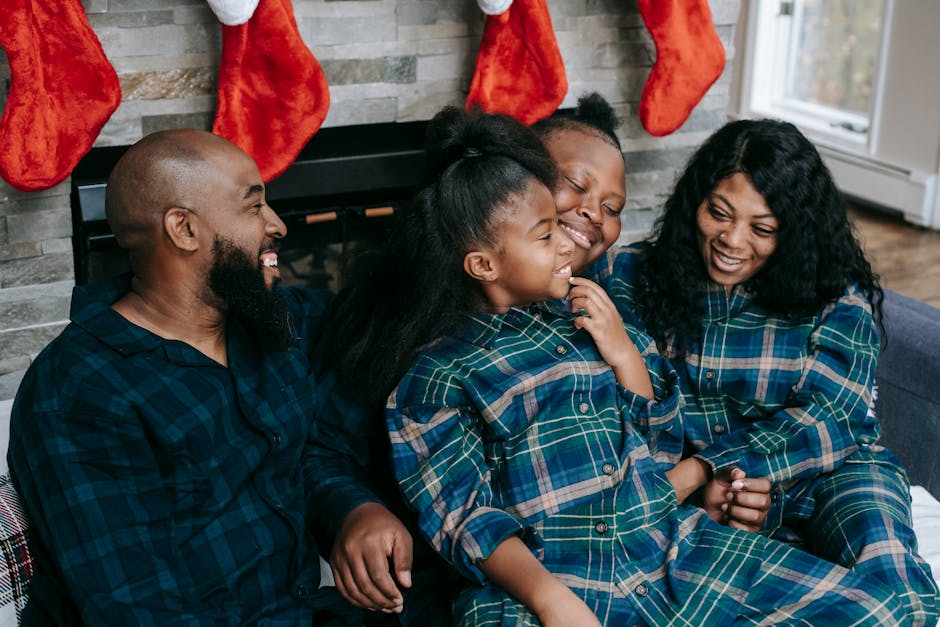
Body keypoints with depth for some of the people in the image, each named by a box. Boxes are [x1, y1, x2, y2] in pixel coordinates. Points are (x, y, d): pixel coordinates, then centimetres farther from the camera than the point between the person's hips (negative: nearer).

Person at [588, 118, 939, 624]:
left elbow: (830, 418, -11)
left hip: (825, 475, 0)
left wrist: (695, 472, -24)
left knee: (885, 572, -31)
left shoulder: (837, 297, -1)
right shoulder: (628, 276, 1)